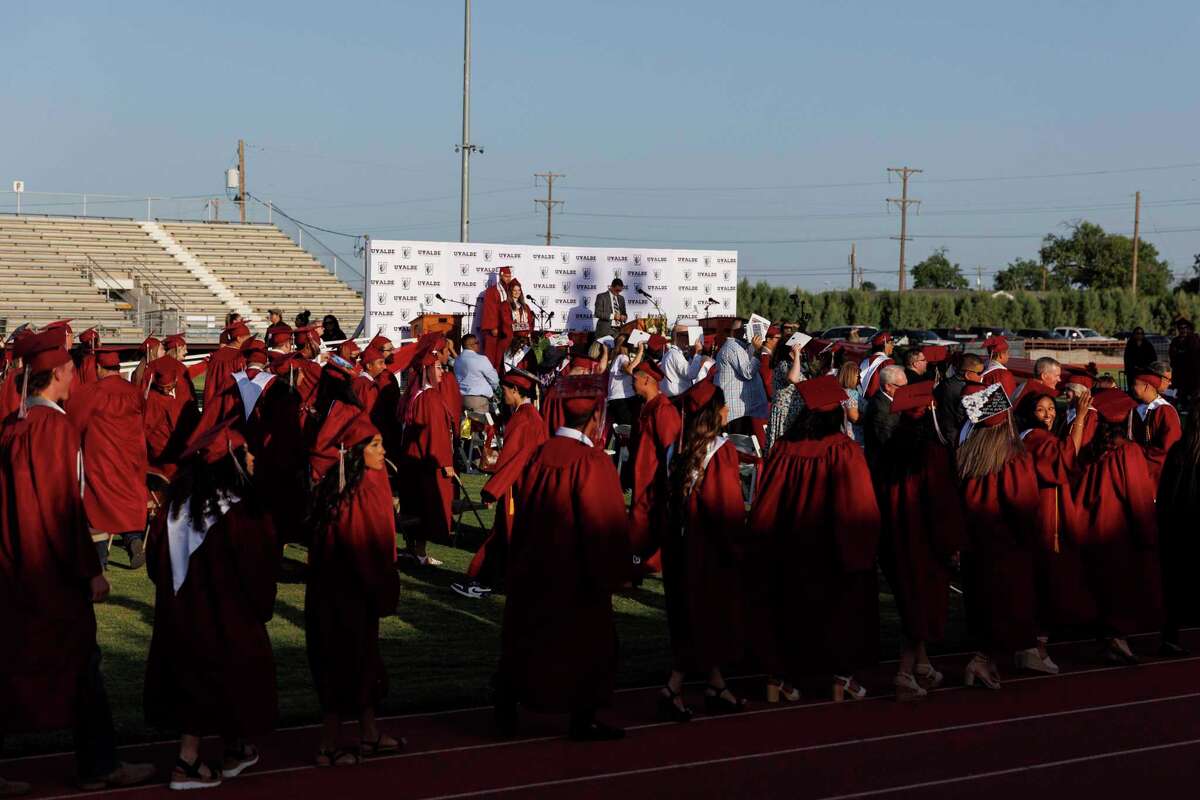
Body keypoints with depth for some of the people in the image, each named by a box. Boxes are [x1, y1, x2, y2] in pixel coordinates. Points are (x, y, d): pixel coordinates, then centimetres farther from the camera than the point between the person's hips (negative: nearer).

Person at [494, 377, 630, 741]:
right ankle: (583, 721, 16)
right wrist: (612, 574, -7)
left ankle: (506, 713, 19)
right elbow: (605, 524, -17)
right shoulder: (594, 463, -20)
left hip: (531, 570, 6)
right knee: (586, 641, 9)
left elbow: (522, 513, 8)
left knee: (525, 639, 15)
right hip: (576, 575, -6)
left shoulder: (538, 455, -2)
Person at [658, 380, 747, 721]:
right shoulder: (721, 450, -16)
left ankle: (716, 687, 22)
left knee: (694, 616, 13)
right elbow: (727, 504, -17)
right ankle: (675, 686, -7)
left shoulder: (683, 448, 4)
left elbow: (671, 497, 9)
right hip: (710, 548, -7)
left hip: (682, 542, 7)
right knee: (710, 616, 1)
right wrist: (735, 546, -9)